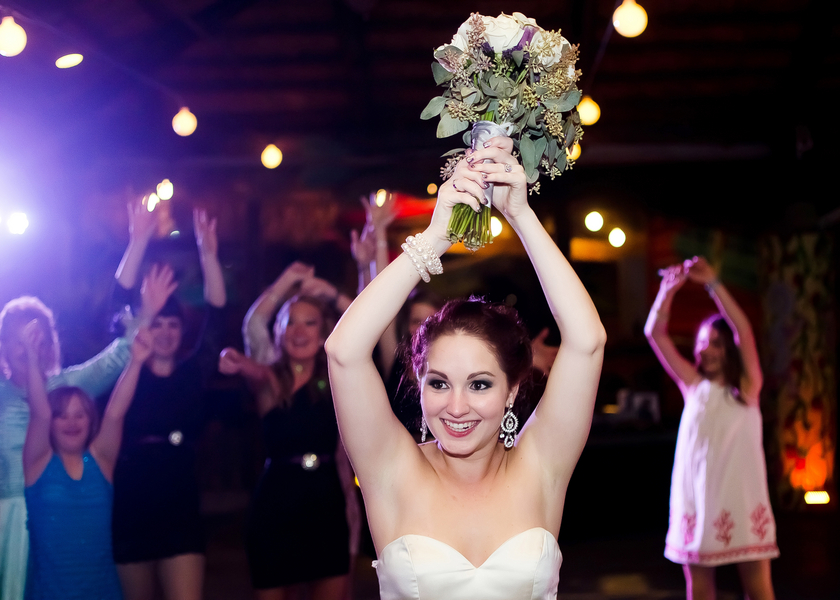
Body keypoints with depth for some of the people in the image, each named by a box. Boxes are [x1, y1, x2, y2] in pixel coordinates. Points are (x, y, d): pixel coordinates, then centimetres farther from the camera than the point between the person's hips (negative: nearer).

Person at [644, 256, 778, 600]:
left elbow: (743, 330, -12)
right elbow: (655, 333, 0)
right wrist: (669, 289, -12)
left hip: (742, 498, -2)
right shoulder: (693, 386, 7)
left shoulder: (746, 386, 2)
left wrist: (712, 283, -17)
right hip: (696, 497, 2)